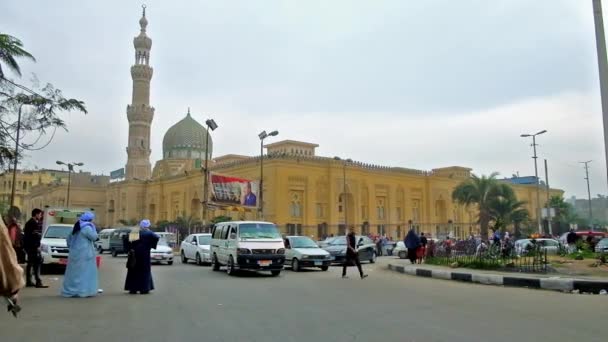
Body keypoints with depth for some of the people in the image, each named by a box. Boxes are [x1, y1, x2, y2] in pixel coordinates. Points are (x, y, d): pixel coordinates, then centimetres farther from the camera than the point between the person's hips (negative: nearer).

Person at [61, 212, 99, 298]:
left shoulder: (76, 227, 15)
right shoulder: (87, 228, -14)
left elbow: (69, 239, 19)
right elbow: (94, 237, -11)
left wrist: (71, 247, 24)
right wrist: (93, 228, -2)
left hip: (75, 254, 9)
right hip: (84, 255, -9)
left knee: (74, 272, 13)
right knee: (85, 273, -5)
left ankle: (69, 291, 17)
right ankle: (83, 291, -7)